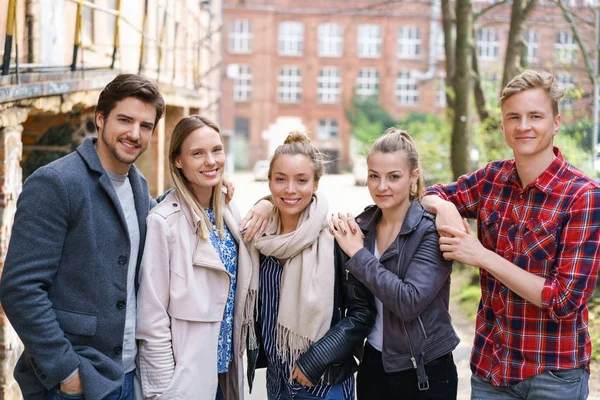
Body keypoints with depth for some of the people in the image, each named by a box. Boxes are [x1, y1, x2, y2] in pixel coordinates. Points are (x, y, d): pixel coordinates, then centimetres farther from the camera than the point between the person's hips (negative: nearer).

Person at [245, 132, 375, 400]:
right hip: (275, 378, 5)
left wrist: (317, 359, -15)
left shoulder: (335, 237, -14)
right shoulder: (262, 237, 0)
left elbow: (363, 311, -13)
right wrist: (258, 355, 7)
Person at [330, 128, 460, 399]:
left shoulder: (432, 230, -15)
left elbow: (409, 302, -26)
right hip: (373, 364, 5)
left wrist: (358, 255, -20)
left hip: (425, 371, -4)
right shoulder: (362, 224, -1)